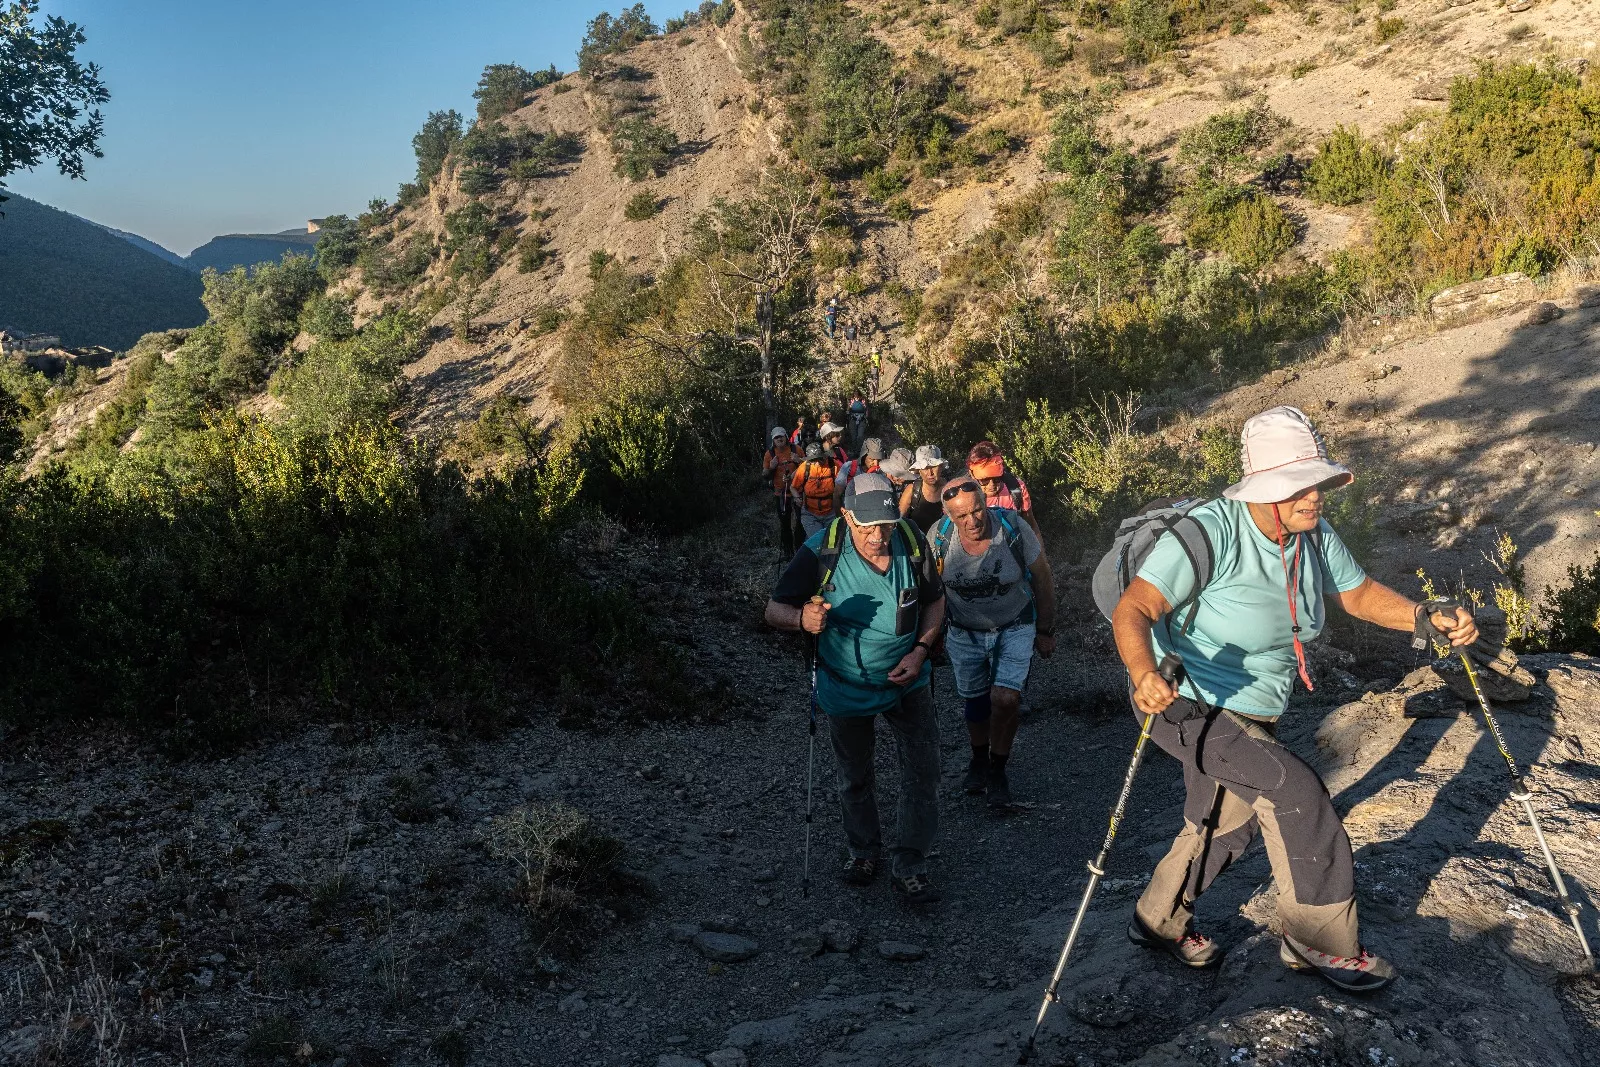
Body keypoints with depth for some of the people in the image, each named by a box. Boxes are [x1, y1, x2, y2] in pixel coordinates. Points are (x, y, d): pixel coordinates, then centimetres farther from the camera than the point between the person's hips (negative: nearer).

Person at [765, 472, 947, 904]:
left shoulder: (912, 543, -18)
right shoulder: (820, 552, -25)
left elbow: (935, 599, 0)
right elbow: (773, 610, -20)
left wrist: (920, 650, -14)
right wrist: (802, 618, -43)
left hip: (906, 679, 1)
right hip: (846, 686, -1)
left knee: (923, 770, -3)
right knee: (854, 778, 16)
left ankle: (909, 865, 11)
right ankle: (864, 851, 40)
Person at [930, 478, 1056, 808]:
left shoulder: (1013, 528, -24)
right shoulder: (939, 536, -20)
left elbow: (1043, 579, -9)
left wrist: (1046, 631, -2)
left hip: (1015, 628, -2)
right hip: (965, 633, 2)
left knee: (1006, 699, -15)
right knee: (974, 702, 12)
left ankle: (997, 770, 7)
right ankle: (979, 759, 40)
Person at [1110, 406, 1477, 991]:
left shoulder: (1314, 535, -6)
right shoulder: (1211, 531, -29)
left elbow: (1357, 592, 8)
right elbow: (1133, 611, -34)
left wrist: (1426, 618, -10)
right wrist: (1144, 673, -54)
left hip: (1251, 712, 9)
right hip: (1187, 705, -9)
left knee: (1226, 823, 21)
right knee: (1298, 792, -15)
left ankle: (1159, 920, 44)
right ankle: (1321, 943, 6)